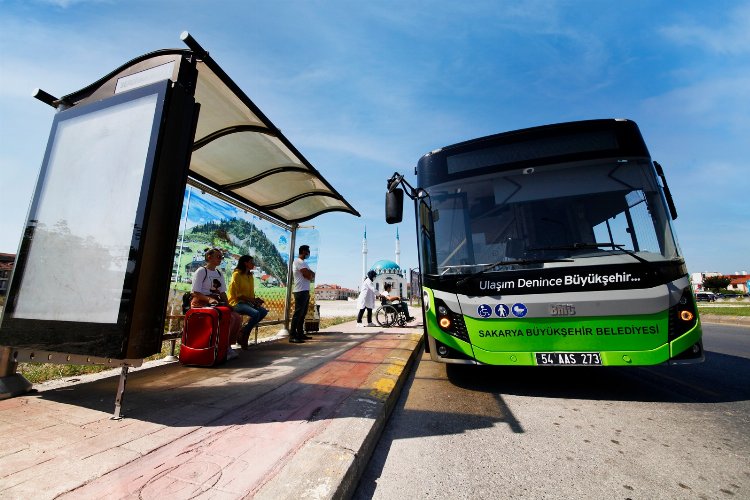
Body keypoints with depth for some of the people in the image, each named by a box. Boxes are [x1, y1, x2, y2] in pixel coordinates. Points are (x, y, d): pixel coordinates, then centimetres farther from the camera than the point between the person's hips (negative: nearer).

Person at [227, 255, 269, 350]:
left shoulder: (250, 276, 12)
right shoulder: (237, 274, -10)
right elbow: (237, 295, -15)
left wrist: (255, 300, -8)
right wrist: (252, 300, -20)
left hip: (247, 302, 8)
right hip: (236, 302, -7)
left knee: (263, 311, -15)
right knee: (255, 313, -29)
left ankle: (243, 331, -1)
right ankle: (244, 335, -8)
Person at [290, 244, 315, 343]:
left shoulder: (303, 262, 21)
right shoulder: (299, 261, -11)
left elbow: (312, 275, 14)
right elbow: (308, 275, -19)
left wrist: (310, 275, -7)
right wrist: (311, 275, 2)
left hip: (305, 291, 10)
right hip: (301, 291, -10)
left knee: (303, 314, 13)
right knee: (298, 313, -10)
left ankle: (300, 334, 20)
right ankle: (292, 336, -8)